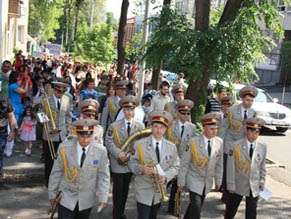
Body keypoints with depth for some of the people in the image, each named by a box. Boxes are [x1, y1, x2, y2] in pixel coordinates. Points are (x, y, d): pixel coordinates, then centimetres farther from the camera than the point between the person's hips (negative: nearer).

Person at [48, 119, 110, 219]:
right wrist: (52, 193, 4)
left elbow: (103, 176, -5)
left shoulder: (101, 151, -15)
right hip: (66, 197, -1)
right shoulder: (64, 148, -15)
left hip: (86, 200, 1)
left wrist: (103, 198, -9)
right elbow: (56, 172, -3)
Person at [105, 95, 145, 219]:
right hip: (117, 163, -2)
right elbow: (109, 142, -6)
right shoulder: (114, 126, -3)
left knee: (125, 188, 16)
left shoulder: (140, 126, 1)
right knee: (118, 189, 2)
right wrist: (119, 153, -20)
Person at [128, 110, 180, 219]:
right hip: (143, 190, -4)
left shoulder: (171, 147, -1)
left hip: (160, 190, 4)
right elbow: (132, 163, -5)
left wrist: (166, 176, -16)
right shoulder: (139, 144, -10)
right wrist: (141, 168, -27)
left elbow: (175, 166, 3)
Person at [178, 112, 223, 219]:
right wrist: (181, 182, -8)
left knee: (196, 205, 17)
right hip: (194, 180, -4)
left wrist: (218, 181, 8)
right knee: (196, 207, -10)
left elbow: (219, 164, 3)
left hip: (208, 182, 4)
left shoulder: (219, 142, -9)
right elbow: (184, 163, -11)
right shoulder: (193, 142, -18)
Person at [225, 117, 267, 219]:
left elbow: (262, 165, 7)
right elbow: (230, 167, -11)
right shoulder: (236, 146, -14)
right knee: (232, 208, 16)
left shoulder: (263, 147, -4)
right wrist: (231, 185, -10)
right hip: (238, 185, -2)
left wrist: (262, 181, 7)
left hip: (254, 186, 2)